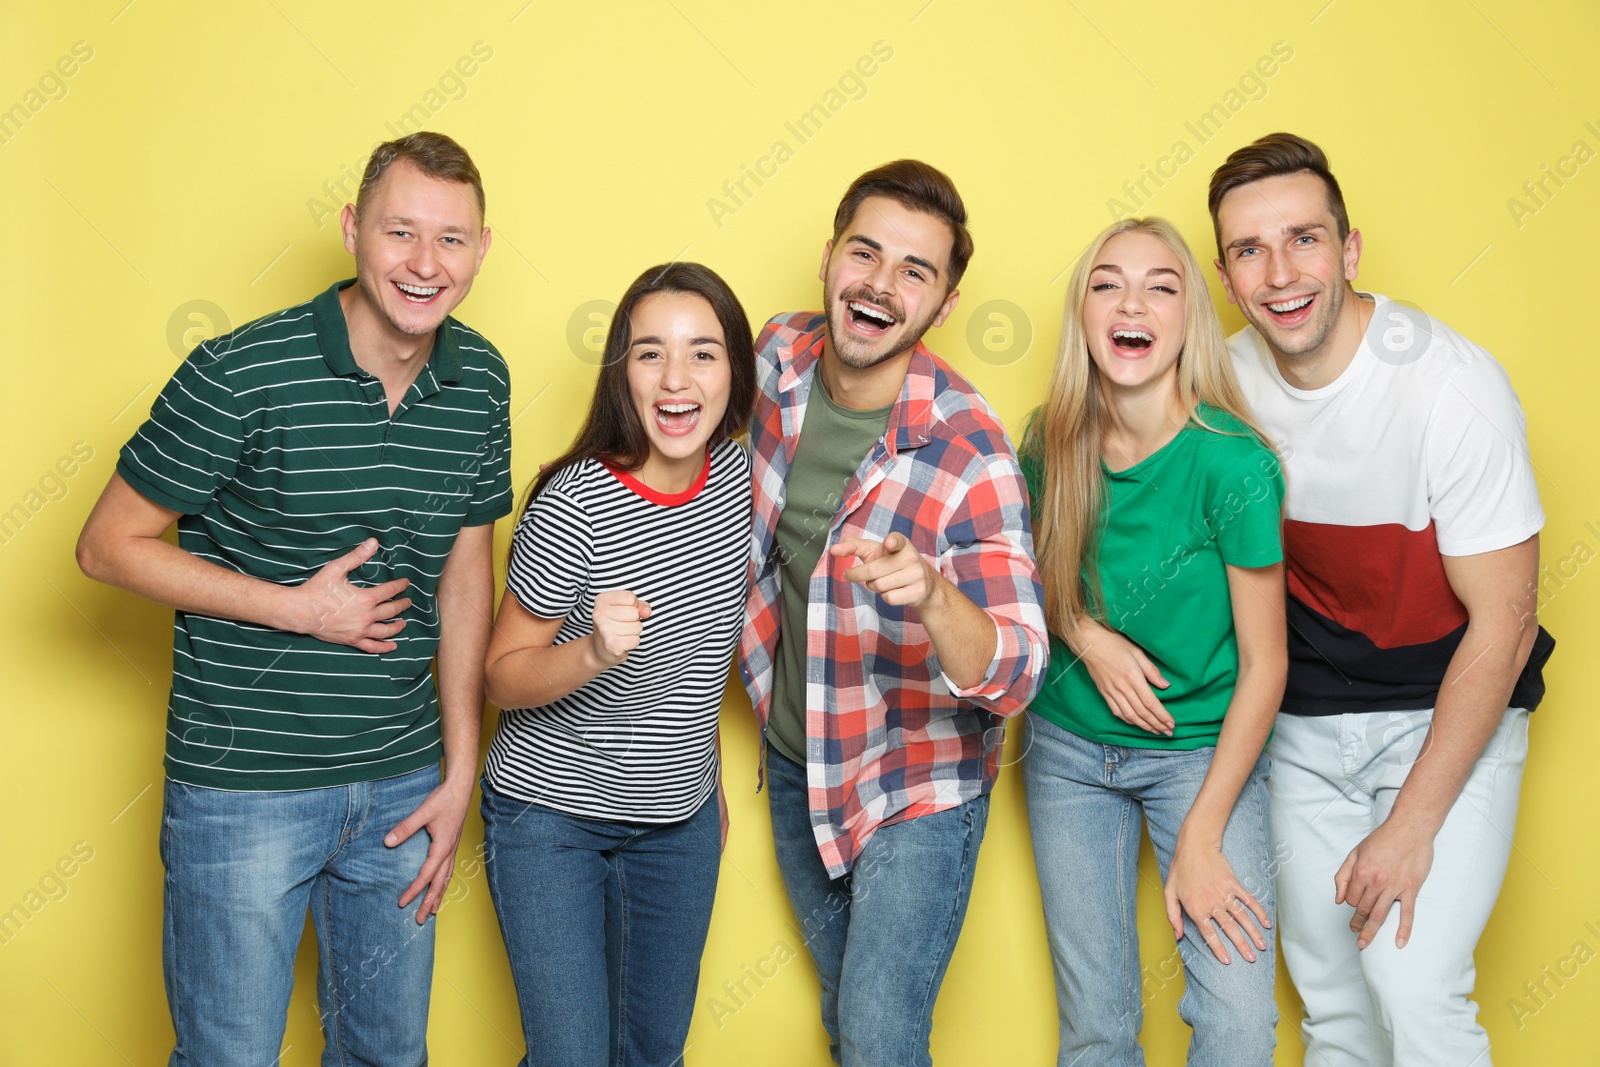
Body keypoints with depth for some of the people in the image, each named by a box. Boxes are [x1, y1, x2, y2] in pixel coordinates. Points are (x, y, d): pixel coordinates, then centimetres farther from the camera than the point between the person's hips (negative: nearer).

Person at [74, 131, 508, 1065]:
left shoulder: (480, 379, 0)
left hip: (401, 786, 5)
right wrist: (302, 610, -16)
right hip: (243, 785, -4)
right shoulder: (242, 374, -16)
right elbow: (110, 546, -9)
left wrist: (461, 773, 5)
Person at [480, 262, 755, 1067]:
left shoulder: (738, 473, -6)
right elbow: (503, 676, -14)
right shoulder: (574, 505, -23)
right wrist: (596, 653, -34)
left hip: (681, 817, 5)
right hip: (551, 814, -5)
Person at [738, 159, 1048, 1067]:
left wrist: (931, 595, -50)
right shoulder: (778, 357, -11)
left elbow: (1013, 675, -32)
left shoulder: (970, 453, -27)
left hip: (917, 781, -5)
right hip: (795, 755, 5)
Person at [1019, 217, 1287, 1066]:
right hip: (1069, 747, 3)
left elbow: (1264, 664, -13)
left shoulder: (1232, 462, -19)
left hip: (1202, 748, -3)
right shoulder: (1050, 441, -7)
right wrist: (1086, 634, -12)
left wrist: (1201, 838, -13)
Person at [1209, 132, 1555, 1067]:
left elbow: (1503, 620, -18)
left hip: (1451, 708, -4)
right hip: (1309, 717, 4)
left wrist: (1412, 825, -17)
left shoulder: (1452, 384, -22)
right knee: (1328, 990, 10)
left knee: (1413, 985, -17)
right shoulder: (1229, 379, -7)